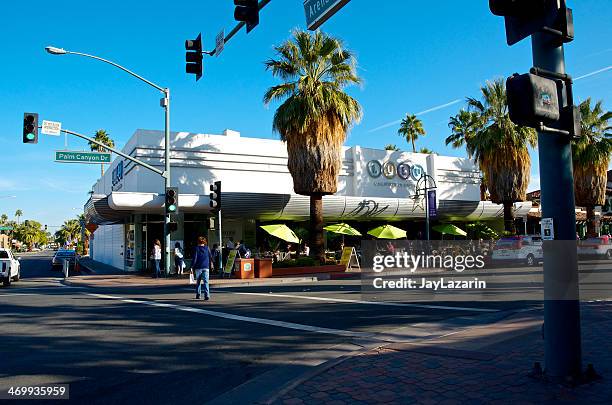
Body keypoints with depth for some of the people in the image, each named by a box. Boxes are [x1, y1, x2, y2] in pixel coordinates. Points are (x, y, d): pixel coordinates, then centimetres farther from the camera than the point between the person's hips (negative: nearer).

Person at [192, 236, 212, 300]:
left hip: (198, 267, -1)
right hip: (206, 267, 1)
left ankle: (198, 294, 18)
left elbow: (194, 258, -6)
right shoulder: (207, 248, 3)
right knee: (206, 282, -3)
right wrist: (210, 265, 21)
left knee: (198, 282, 15)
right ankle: (207, 295, -16)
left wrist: (192, 267, -1)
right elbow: (210, 257, 8)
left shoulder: (196, 248, -2)